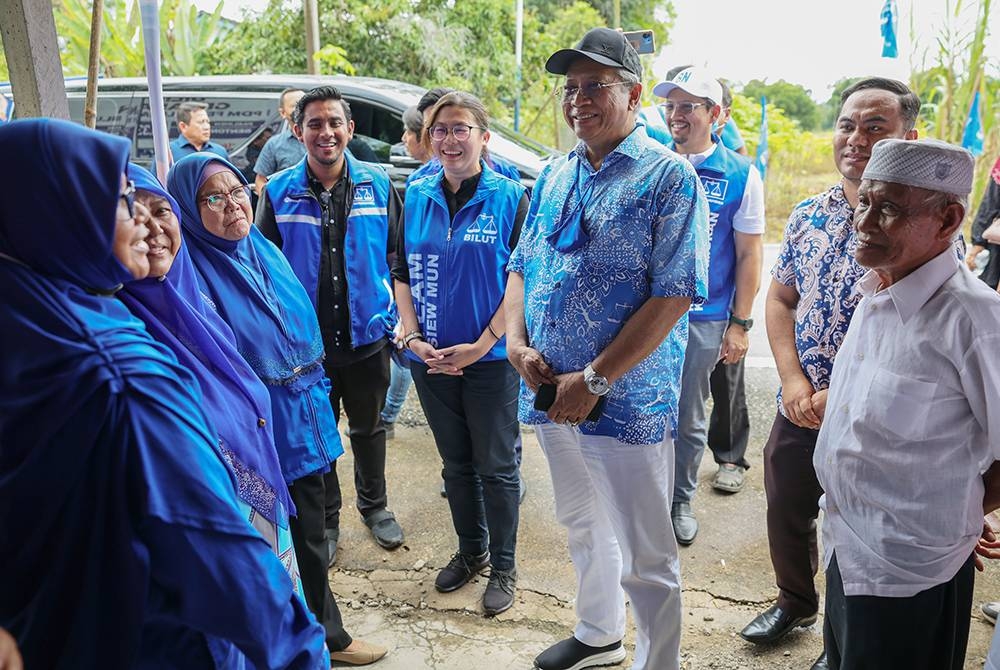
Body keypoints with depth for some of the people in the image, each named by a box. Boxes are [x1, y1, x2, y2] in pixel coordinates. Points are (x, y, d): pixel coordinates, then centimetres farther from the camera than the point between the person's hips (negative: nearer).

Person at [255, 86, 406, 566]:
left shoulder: (377, 184, -2)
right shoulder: (279, 192, -4)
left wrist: (399, 316, -5)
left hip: (367, 335, 1)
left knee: (368, 428, 17)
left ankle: (374, 505, 40)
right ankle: (325, 519, 34)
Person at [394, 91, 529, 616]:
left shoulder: (510, 197, -6)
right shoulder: (417, 197, 5)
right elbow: (402, 274, 8)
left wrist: (482, 345, -16)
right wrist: (412, 336, -6)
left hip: (491, 357, -4)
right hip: (430, 358, 4)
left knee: (495, 465, 8)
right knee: (456, 461, 18)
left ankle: (503, 567, 27)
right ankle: (470, 551, 38)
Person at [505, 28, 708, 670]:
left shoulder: (669, 176, -10)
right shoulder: (555, 176, 10)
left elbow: (674, 295, -17)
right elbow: (522, 266, 14)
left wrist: (593, 379, -20)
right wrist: (518, 343, -4)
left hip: (627, 401, -6)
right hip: (551, 395, 7)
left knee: (645, 557, 6)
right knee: (583, 526, 24)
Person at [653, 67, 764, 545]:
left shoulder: (741, 175, -2)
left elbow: (749, 254, -1)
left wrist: (740, 323, -5)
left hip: (702, 318, -1)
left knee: (688, 418, 11)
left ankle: (680, 500, 30)